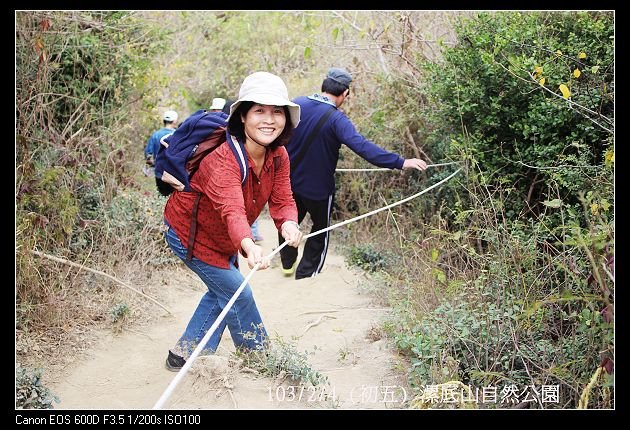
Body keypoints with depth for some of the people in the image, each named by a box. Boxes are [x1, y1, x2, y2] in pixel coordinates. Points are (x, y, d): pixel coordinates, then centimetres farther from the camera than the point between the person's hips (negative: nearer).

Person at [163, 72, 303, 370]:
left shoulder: (279, 156, -14)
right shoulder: (223, 160, -39)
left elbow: (282, 200, -19)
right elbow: (232, 210, -54)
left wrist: (289, 224, -43)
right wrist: (248, 245, -73)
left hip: (222, 237, 9)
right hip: (189, 233, -8)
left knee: (221, 292, 20)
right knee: (236, 291, -2)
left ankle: (184, 356, 34)